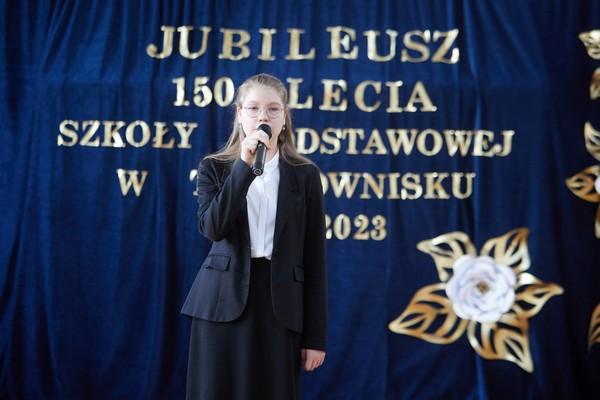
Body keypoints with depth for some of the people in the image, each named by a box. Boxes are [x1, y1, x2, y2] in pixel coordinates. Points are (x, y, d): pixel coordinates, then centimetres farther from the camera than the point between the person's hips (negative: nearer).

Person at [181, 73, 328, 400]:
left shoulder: (304, 175, 6)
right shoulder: (214, 168, 5)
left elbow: (314, 256, 3)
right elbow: (212, 228, -14)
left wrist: (315, 335, 0)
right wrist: (245, 165, -18)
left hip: (279, 305, 0)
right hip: (223, 302, 0)